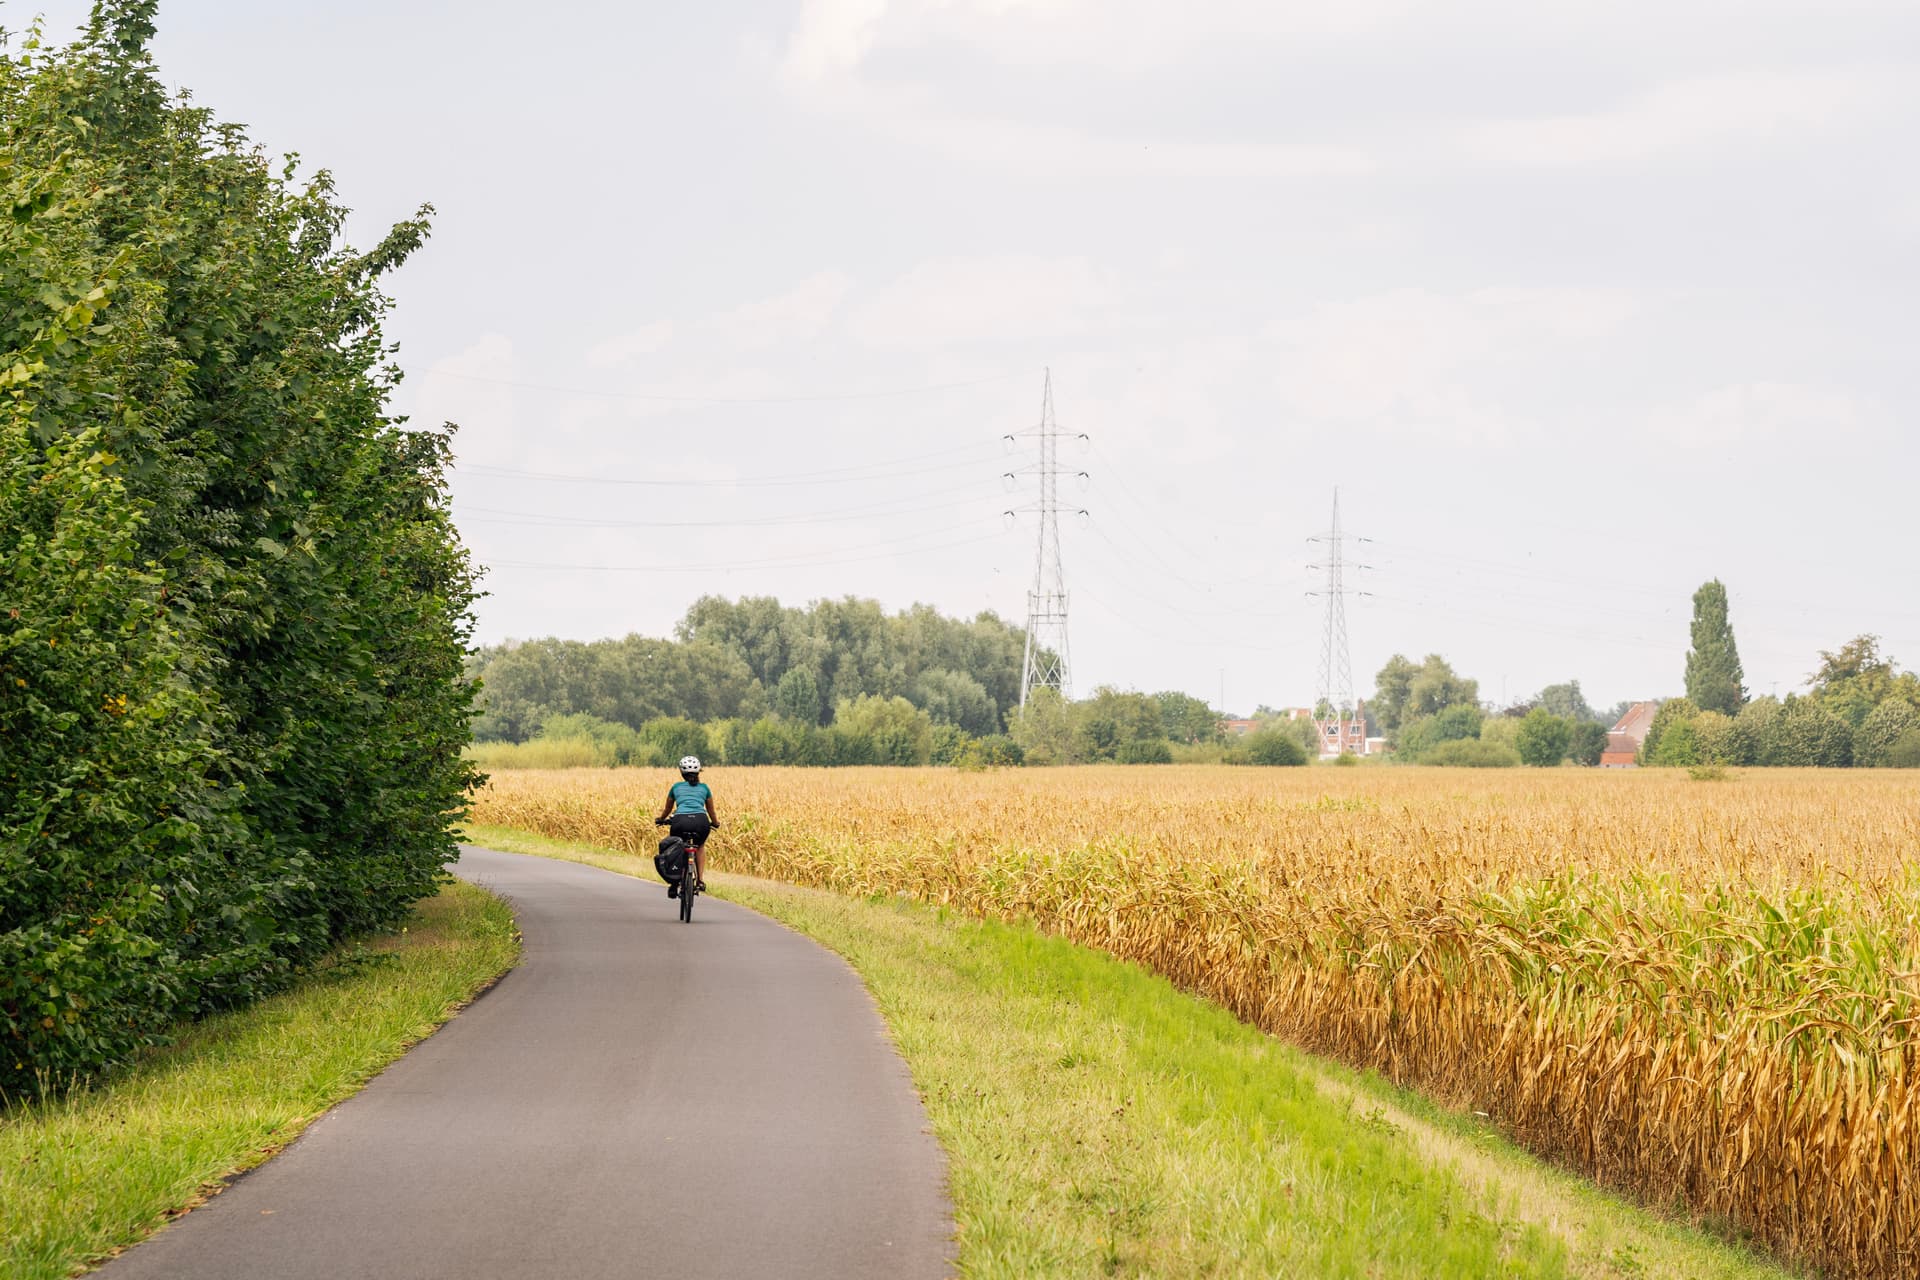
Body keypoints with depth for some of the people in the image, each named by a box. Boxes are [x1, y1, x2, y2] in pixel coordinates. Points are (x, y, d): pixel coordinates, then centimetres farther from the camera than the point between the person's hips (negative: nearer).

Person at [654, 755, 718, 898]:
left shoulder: (676, 787, 24)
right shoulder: (704, 787, 23)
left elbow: (667, 810, 36)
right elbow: (711, 811, 33)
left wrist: (660, 820, 55)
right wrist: (715, 823, 52)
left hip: (680, 821, -1)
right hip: (701, 821, 1)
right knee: (700, 846, 32)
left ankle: (674, 884, 20)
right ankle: (700, 880, 17)